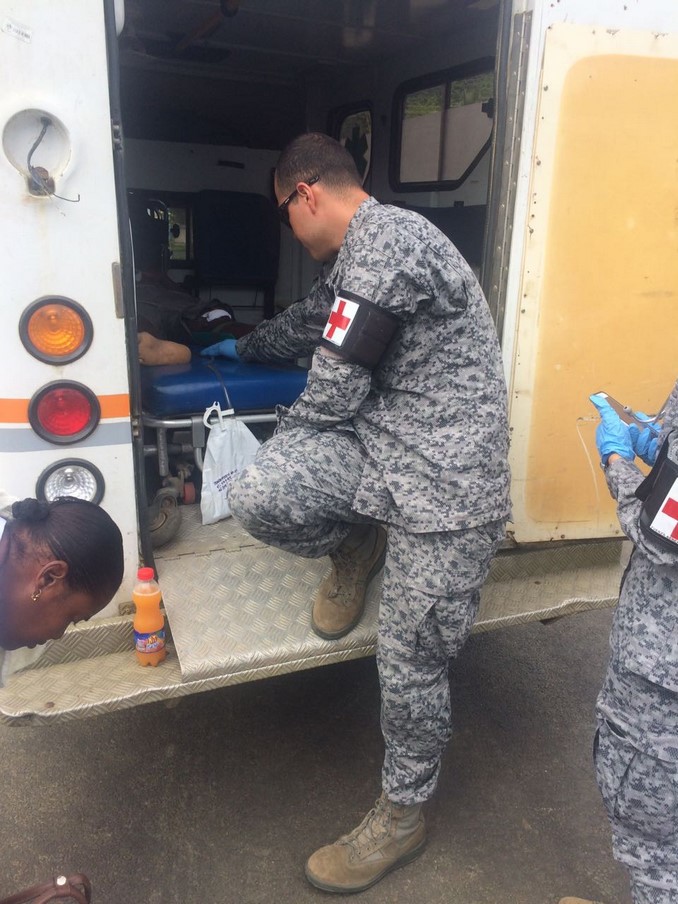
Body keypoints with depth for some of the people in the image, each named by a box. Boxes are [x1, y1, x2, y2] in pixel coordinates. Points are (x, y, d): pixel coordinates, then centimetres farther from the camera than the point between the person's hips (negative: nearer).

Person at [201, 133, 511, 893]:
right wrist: (243, 347, 53)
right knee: (254, 496, -16)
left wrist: (276, 443, 4)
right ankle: (356, 549, 15)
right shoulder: (354, 255, 17)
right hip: (377, 447, 8)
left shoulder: (386, 240, -17)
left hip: (445, 476, -8)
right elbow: (308, 321, 36)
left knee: (411, 663, 2)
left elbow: (335, 391, -16)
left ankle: (401, 817, 28)